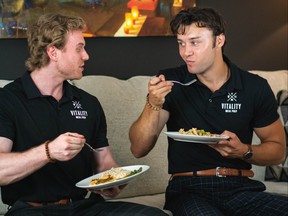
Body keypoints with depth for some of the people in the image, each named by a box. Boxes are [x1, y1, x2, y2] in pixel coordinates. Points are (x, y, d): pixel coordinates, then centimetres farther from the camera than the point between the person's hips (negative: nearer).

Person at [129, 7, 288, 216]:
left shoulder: (255, 87, 4)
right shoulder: (170, 81, 2)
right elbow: (139, 149, -1)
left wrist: (244, 151, -8)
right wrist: (154, 104, -17)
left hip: (240, 188, 3)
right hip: (188, 189, -2)